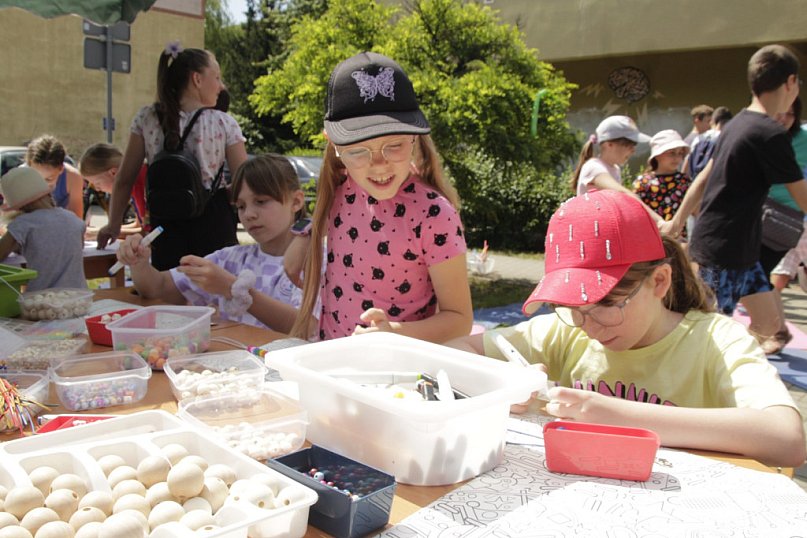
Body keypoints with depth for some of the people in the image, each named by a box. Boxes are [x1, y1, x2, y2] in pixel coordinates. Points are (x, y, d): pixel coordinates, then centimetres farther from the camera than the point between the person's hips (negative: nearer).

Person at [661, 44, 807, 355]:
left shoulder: (737, 124, 10)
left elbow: (703, 178, 15)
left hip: (739, 249, 10)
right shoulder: (770, 134, -18)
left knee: (770, 322, 15)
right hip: (725, 250, -10)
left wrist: (677, 222, 21)